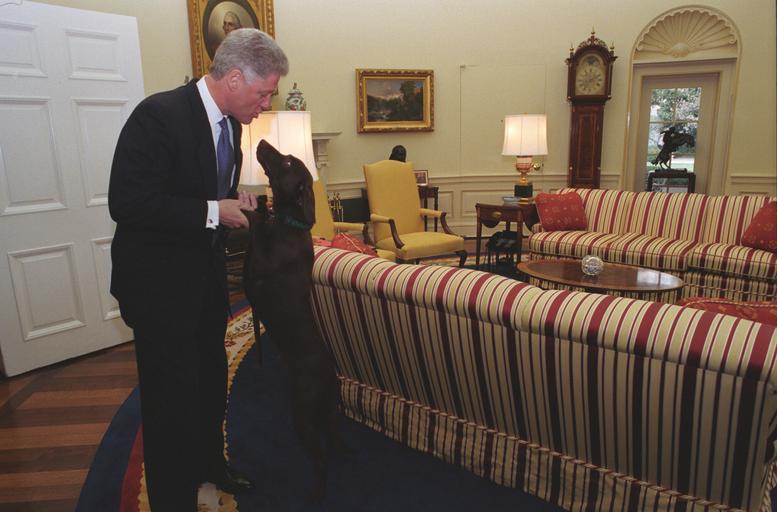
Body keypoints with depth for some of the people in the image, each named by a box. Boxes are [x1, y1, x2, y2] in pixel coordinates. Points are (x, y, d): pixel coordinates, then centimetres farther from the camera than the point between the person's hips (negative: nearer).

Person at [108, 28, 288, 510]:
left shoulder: (229, 121, 4)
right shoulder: (159, 114, -21)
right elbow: (127, 202, -26)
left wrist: (236, 198, -2)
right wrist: (213, 212, -24)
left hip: (207, 274, 8)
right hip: (160, 282, -8)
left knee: (211, 379, 21)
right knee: (173, 394, 3)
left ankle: (209, 463, 44)